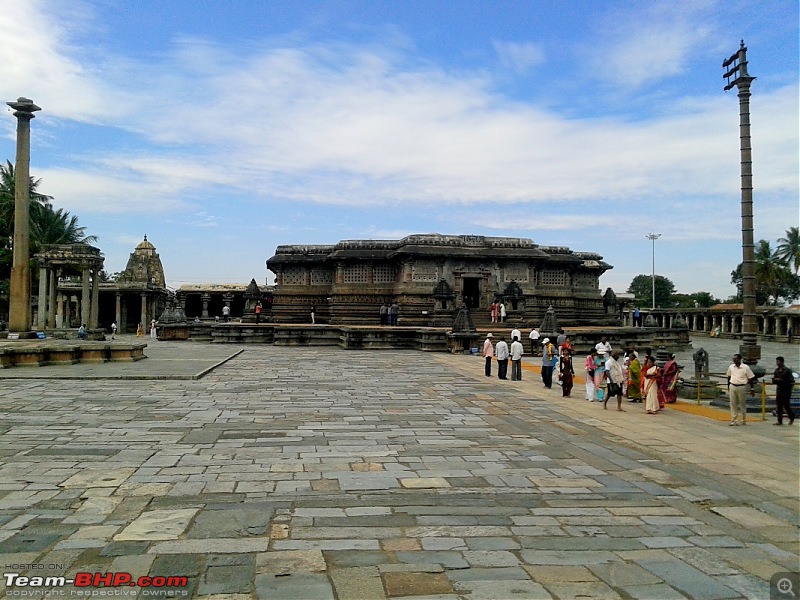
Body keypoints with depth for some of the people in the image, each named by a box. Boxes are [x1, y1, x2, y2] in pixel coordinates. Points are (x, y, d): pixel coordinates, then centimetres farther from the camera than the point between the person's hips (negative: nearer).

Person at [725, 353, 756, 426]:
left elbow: (751, 378, -1)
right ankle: (733, 420, 4)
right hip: (732, 387, 3)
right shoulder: (731, 367, 7)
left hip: (741, 387, -3)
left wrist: (752, 389, -2)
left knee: (742, 404, 6)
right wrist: (728, 388, 17)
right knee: (733, 404, 1)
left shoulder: (745, 367, -5)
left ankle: (744, 420, 19)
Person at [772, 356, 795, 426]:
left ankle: (792, 418, 24)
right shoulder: (776, 371, 8)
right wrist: (774, 380, -9)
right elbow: (774, 381, 14)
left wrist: (781, 380, -21)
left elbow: (791, 381, -16)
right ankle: (780, 421, 9)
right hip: (779, 391, 6)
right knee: (779, 407, 4)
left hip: (786, 391, -6)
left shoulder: (787, 371, -10)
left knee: (786, 405, 0)